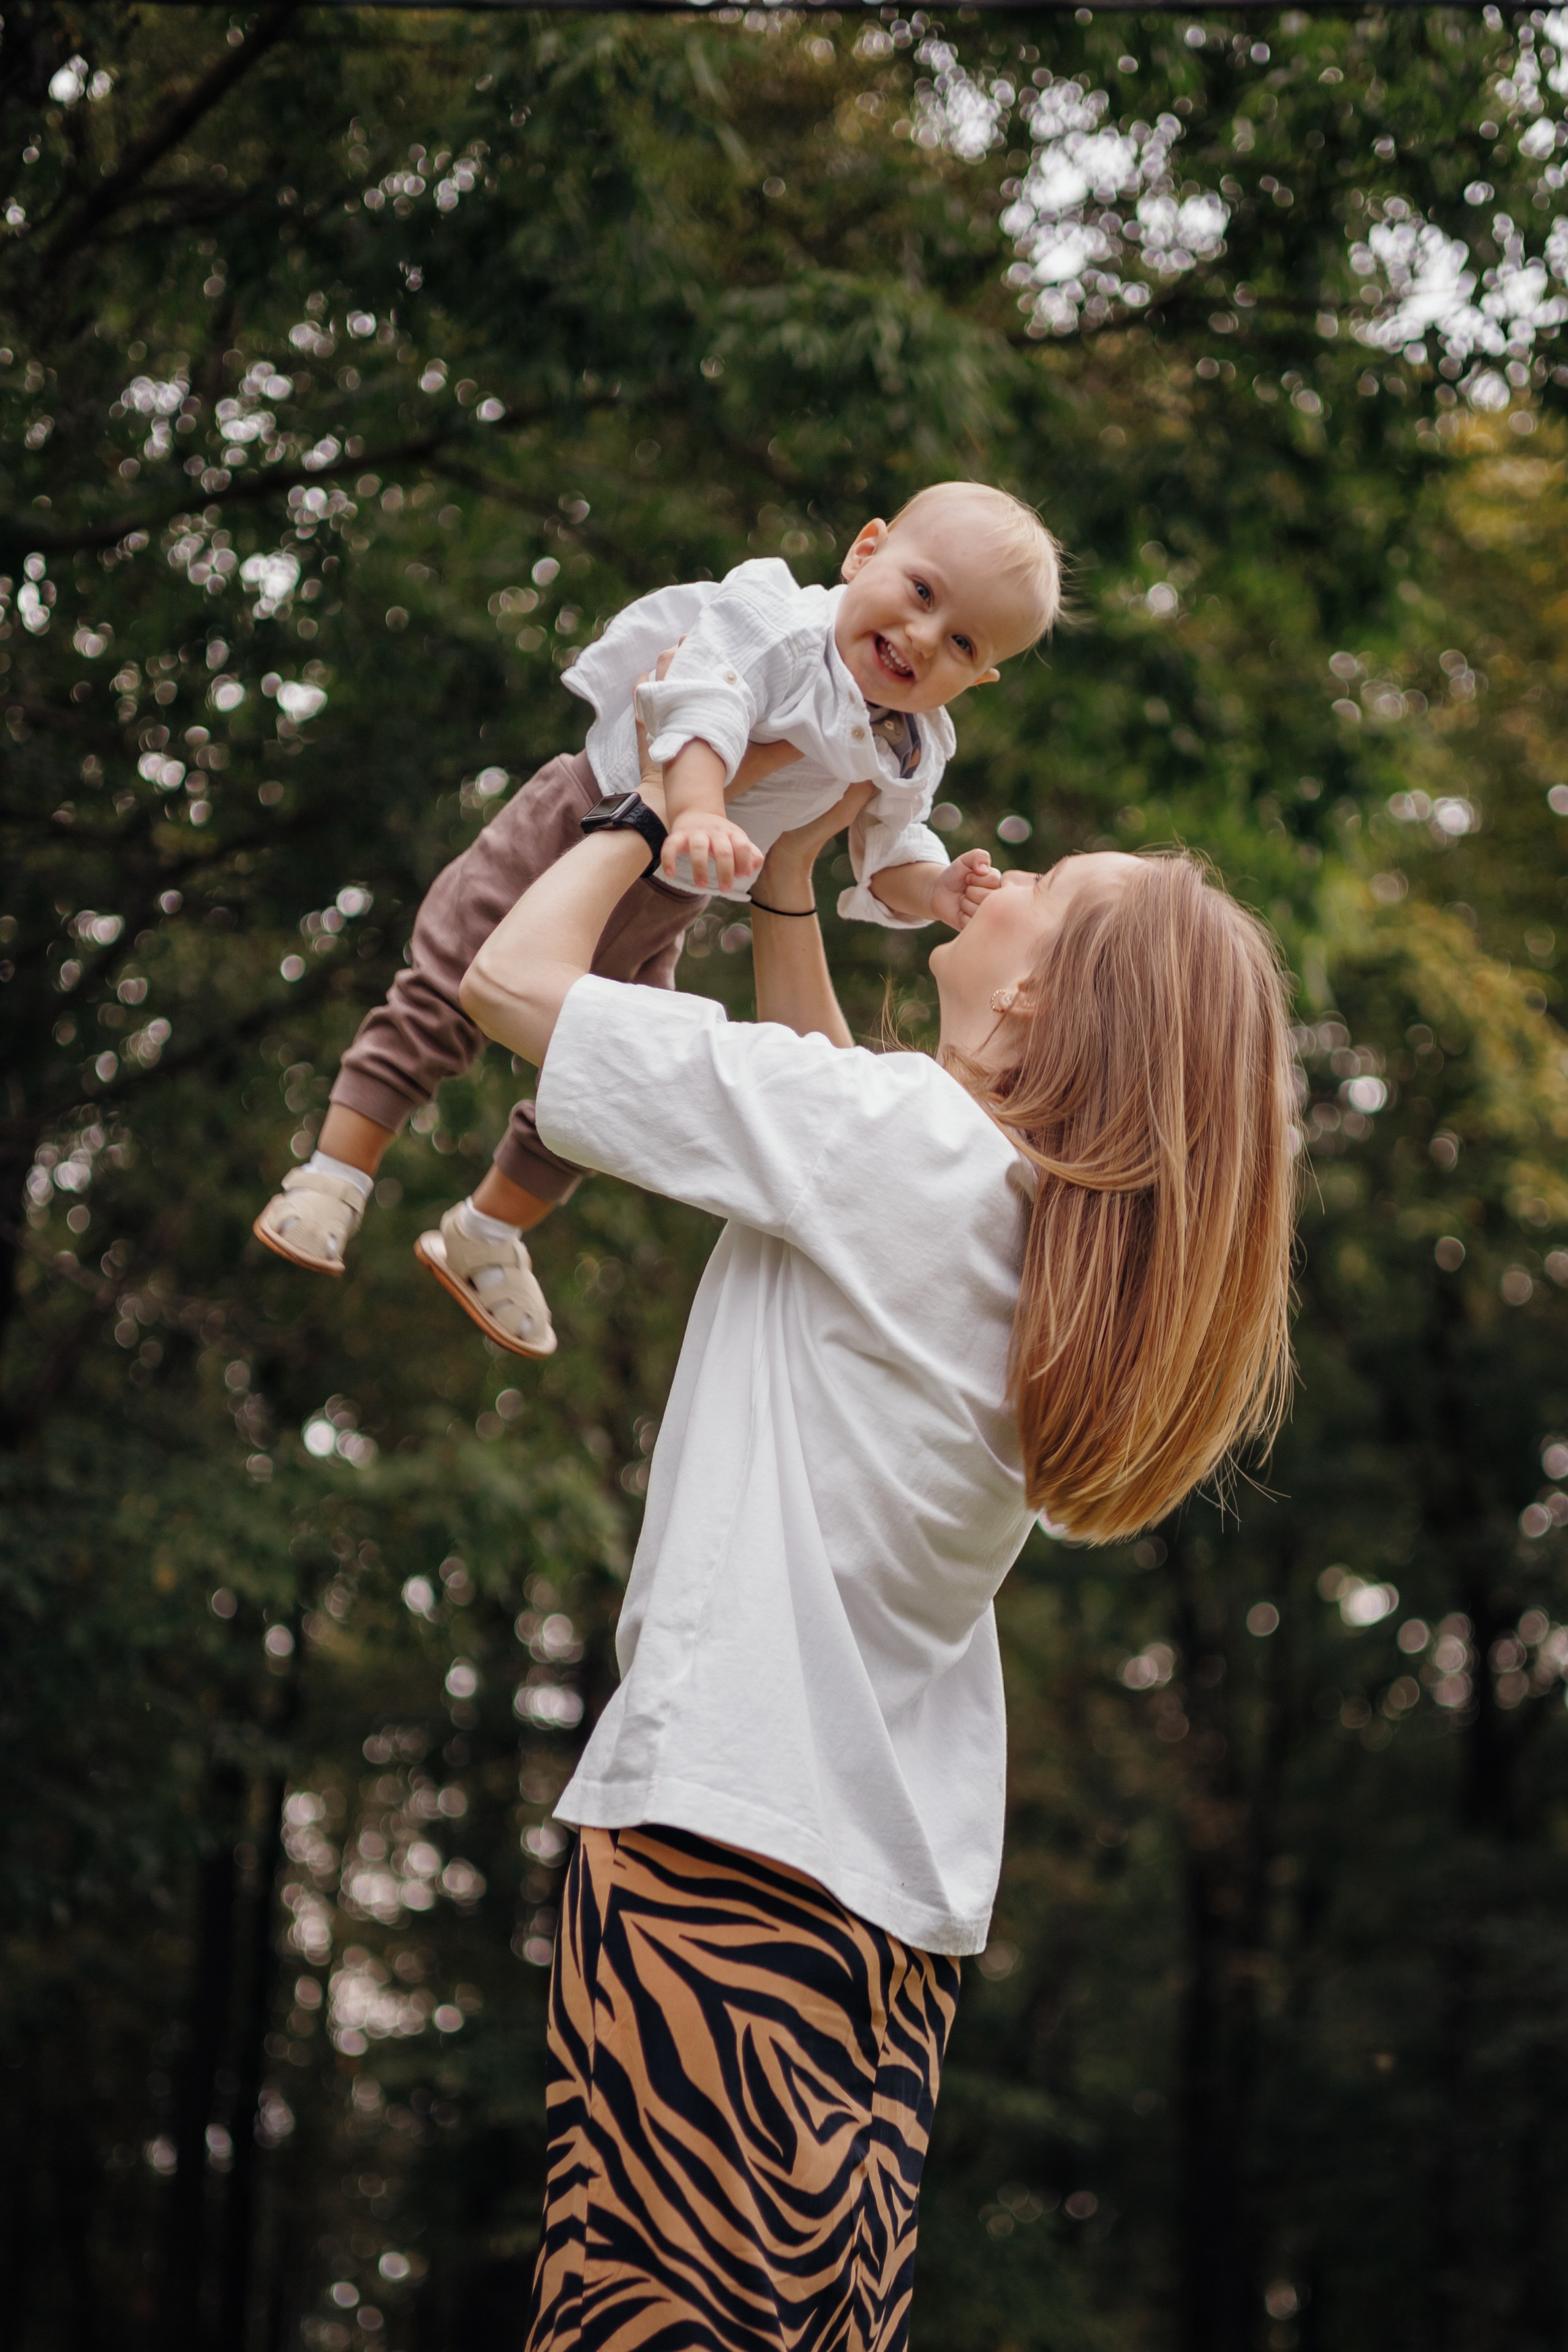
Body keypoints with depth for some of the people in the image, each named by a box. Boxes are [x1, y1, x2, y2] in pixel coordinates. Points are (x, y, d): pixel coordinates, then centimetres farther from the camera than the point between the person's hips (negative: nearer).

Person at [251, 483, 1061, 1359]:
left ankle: (488, 1235, 32)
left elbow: (888, 856, 6)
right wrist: (698, 817, -54)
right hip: (577, 830, -6)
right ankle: (336, 1175, 5)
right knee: (445, 1000, -7)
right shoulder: (778, 624, -25)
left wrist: (930, 890, -17)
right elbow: (706, 711, -38)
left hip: (658, 914, 6)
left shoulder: (910, 757, -4)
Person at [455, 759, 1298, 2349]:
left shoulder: (890, 1129, -8)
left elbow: (509, 979, -2)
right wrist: (783, 864, 33)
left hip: (726, 1831, -9)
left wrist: (651, 810, 14)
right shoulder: (1050, 1227, 14)